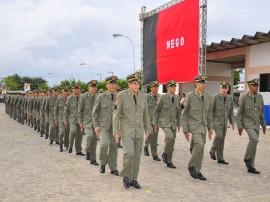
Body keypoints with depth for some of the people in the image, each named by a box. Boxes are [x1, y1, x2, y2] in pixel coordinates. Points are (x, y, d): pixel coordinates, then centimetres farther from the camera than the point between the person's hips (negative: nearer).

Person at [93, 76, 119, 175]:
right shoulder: (101, 97, -2)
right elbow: (95, 112, 2)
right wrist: (96, 126, -7)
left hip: (115, 126, 2)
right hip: (103, 126, -2)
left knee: (114, 147, 7)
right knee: (104, 144, -19)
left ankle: (113, 168, 20)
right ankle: (103, 162, 8)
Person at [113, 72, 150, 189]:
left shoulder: (142, 97, 3)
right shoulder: (121, 95, -11)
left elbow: (146, 115, 11)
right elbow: (116, 115, -9)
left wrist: (147, 131, 7)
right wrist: (116, 132, -12)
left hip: (139, 130, 5)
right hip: (126, 130, -4)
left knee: (137, 155, 6)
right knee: (129, 153, -18)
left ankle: (133, 179, 19)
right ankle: (126, 175, 5)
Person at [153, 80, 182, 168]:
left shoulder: (177, 97, 5)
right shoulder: (163, 97, -9)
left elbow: (179, 111, 14)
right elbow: (156, 110, -3)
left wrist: (179, 123, 13)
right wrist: (155, 123, -4)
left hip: (173, 123, 5)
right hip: (164, 122, -5)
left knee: (172, 142, 6)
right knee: (170, 137, -27)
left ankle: (169, 162, 18)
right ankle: (165, 153, -2)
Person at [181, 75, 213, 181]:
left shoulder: (207, 96, 7)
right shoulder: (190, 96, -10)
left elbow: (208, 113, 14)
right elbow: (184, 114, -7)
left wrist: (210, 128, 11)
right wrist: (185, 130, -9)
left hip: (203, 126, 6)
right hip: (194, 125, -6)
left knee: (200, 149, 8)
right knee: (199, 145, -21)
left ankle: (197, 171, 18)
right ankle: (191, 165, 0)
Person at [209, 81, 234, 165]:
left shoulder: (230, 98, 4)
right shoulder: (215, 97, -11)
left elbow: (231, 111, 12)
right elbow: (210, 110, -10)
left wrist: (232, 122, 9)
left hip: (224, 122, 5)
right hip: (216, 120, -5)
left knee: (222, 139, 7)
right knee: (219, 136, -23)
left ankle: (220, 158, 14)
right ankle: (213, 151, 1)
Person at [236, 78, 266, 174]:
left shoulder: (260, 96, 3)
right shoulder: (244, 97, -12)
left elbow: (261, 111, 12)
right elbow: (239, 113, -8)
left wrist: (263, 124, 12)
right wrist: (239, 126, -12)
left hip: (256, 123, 6)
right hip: (247, 122, -5)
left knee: (254, 145, 5)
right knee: (254, 139, -26)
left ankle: (250, 166, 13)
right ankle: (247, 158, -5)